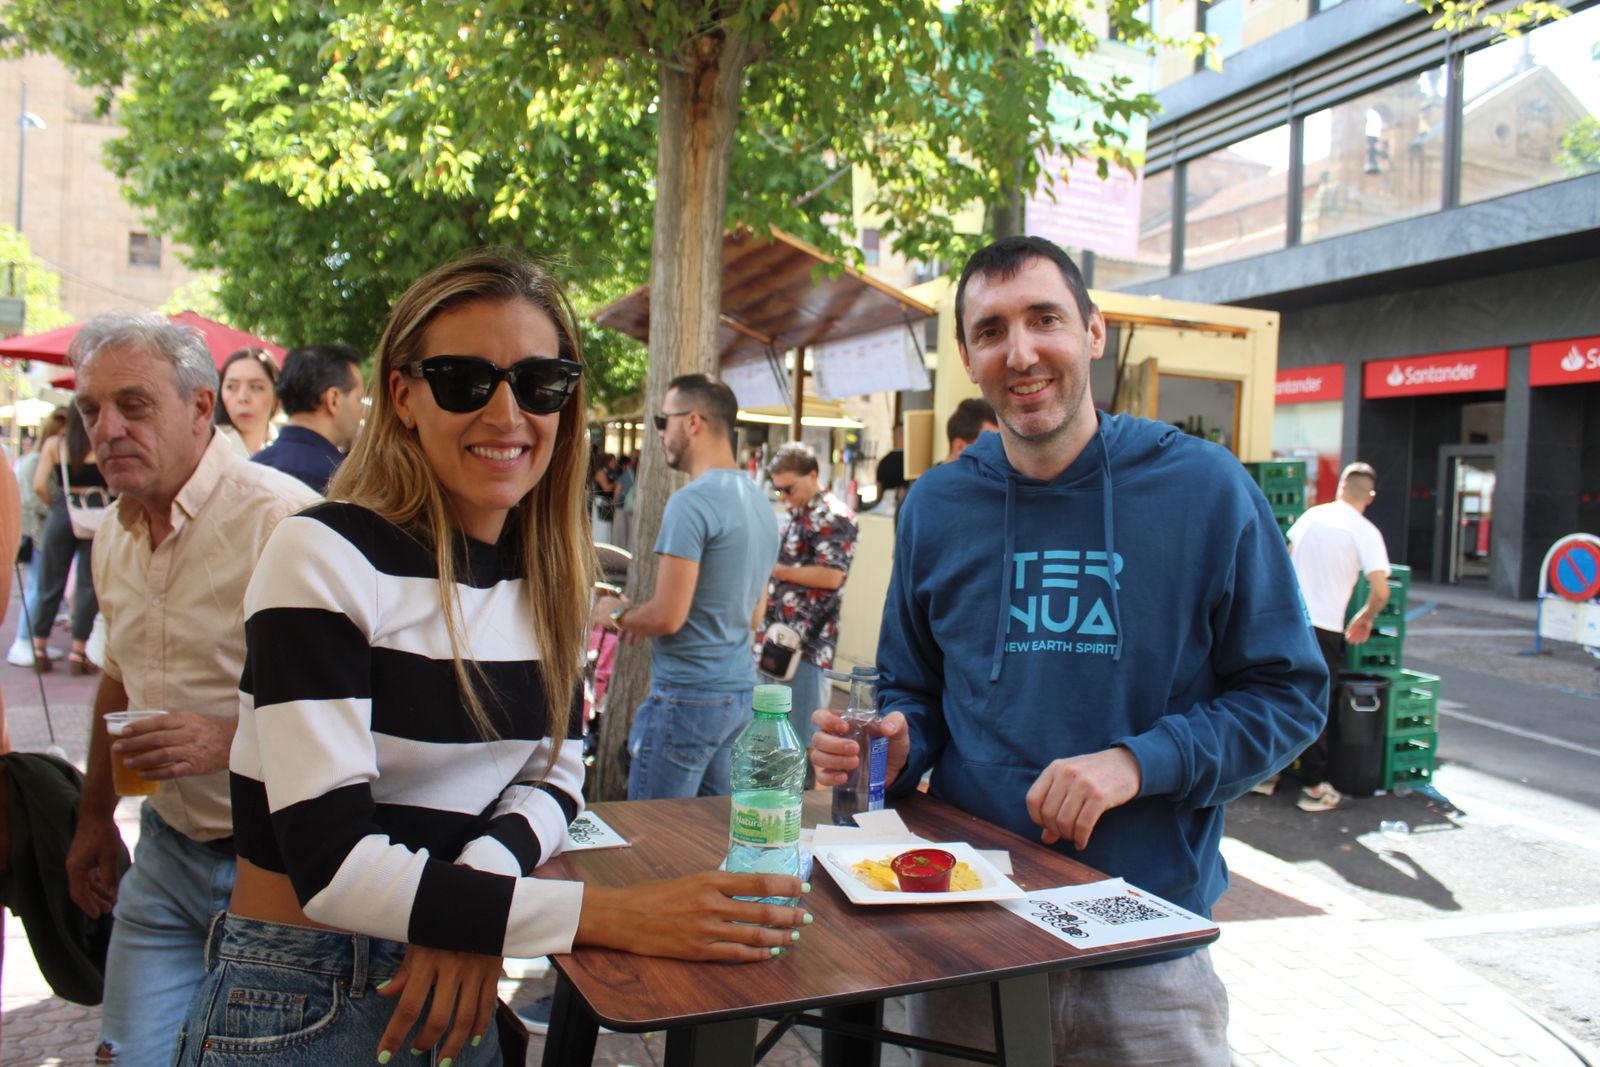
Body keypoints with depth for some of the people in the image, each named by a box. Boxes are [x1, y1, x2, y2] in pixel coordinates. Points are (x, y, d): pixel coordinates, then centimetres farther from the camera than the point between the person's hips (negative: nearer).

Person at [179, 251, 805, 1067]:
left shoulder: (547, 574, -1)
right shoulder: (323, 558, -19)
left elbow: (552, 777, 3)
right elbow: (333, 865, -25)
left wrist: (471, 896, -17)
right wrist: (614, 916, -28)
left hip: (457, 986, 5)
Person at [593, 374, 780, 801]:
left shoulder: (691, 501, -17)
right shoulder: (760, 501, 10)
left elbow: (667, 616, -20)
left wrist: (616, 615, 1)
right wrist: (640, 618, 19)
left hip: (688, 696, -9)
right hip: (740, 689, 9)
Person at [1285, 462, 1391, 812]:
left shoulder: (1312, 515, 7)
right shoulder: (1365, 532, -7)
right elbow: (1381, 591, -11)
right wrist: (1365, 619, 8)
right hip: (1324, 628, -4)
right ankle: (1314, 787, 9)